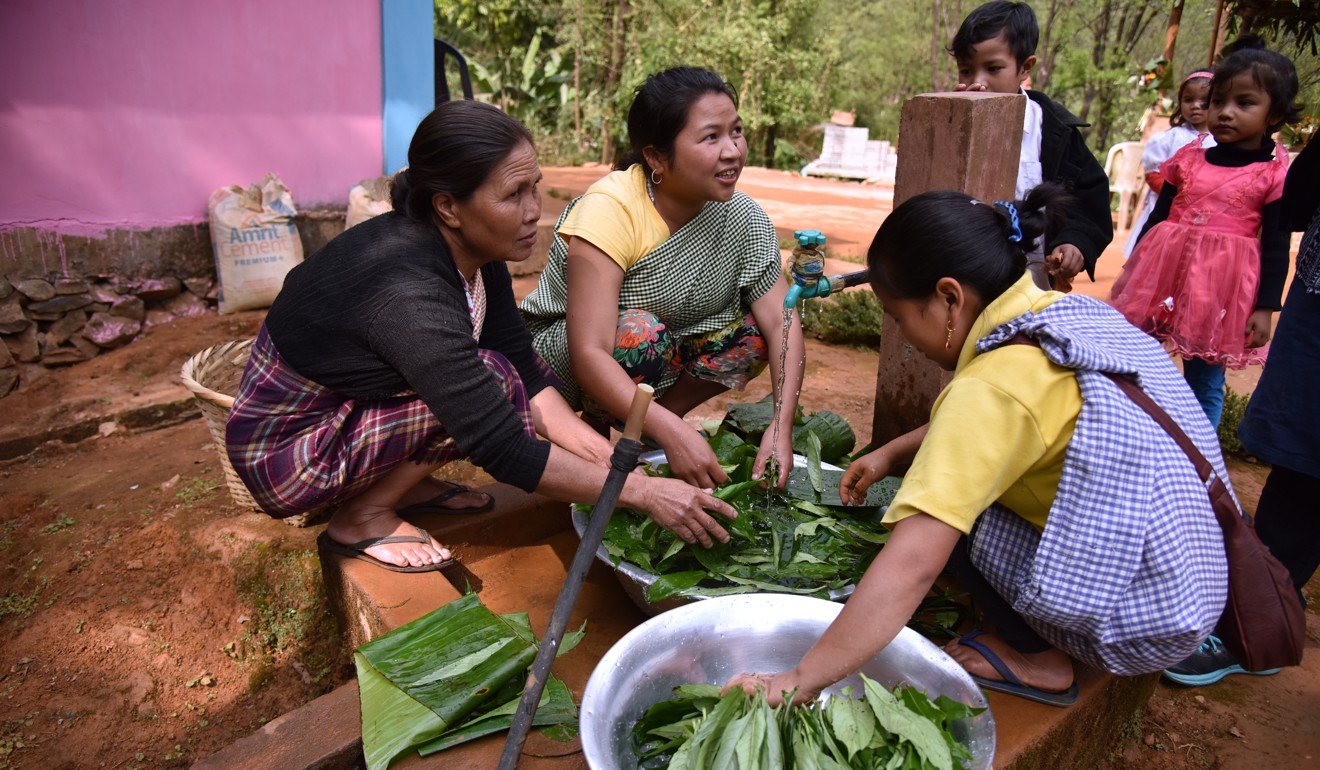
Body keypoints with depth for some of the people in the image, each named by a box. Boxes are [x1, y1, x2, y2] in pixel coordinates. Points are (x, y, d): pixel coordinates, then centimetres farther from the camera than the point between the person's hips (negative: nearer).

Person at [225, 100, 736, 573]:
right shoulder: (409, 293, -34)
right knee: (493, 380, -25)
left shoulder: (470, 250, -9)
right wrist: (641, 492, -31)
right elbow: (504, 451, -33)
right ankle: (362, 518, -9)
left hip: (357, 403, 8)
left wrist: (600, 450, -16)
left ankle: (403, 481, 4)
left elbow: (527, 371, -4)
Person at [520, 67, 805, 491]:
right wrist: (673, 433, -43)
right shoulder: (609, 209, -29)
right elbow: (589, 354, -35)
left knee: (755, 328, -15)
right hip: (558, 353, -5)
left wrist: (782, 426, -29)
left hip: (661, 359, 6)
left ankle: (641, 433, -6)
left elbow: (782, 319, -16)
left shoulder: (742, 216, -12)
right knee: (641, 332, -35)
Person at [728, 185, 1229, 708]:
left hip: (1139, 629, -8)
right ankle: (1037, 640, 15)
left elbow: (912, 565, -32)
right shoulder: (1071, 313, -1)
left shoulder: (994, 388, -27)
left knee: (940, 515, -9)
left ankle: (1037, 658, 3)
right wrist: (891, 454, 7)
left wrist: (800, 681, -28)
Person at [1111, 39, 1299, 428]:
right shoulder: (1188, 159, 7)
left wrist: (1265, 307, -3)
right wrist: (1132, 269, 14)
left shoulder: (1275, 175, -1)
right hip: (1163, 275, 3)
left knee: (1206, 386, 6)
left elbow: (1275, 249, 0)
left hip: (1224, 291, -3)